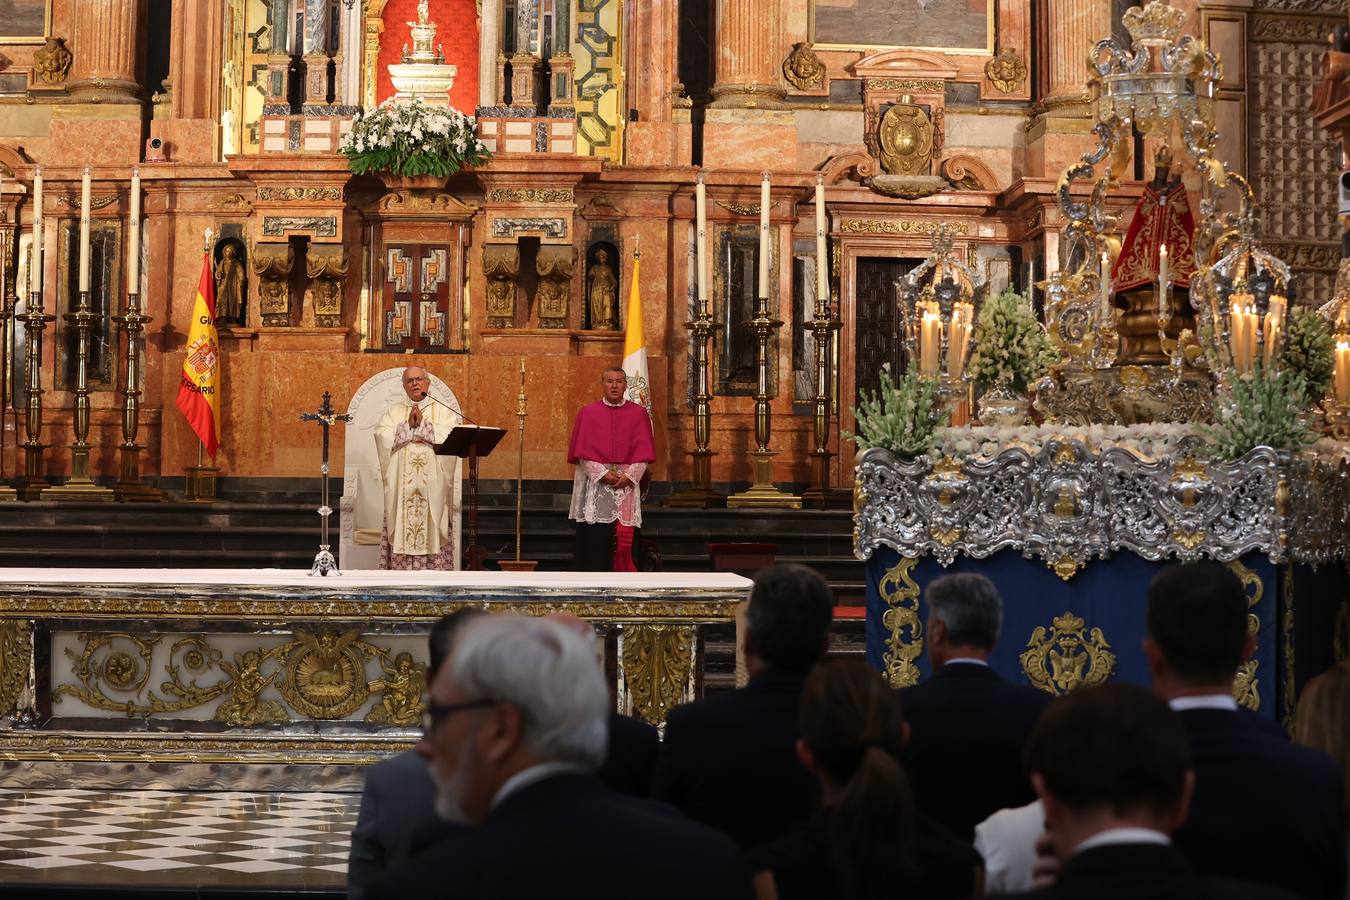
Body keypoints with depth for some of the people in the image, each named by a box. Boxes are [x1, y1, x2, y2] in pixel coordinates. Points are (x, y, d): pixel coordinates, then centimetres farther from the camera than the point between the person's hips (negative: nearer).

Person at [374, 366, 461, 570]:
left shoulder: (442, 410, 10)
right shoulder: (395, 410, 14)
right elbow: (381, 435, -1)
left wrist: (423, 424, -10)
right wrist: (408, 425, -10)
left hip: (433, 483, -1)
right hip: (401, 483, 1)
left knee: (431, 527, -7)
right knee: (402, 528, -6)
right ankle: (401, 569, -5)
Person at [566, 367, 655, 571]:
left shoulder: (639, 413, 7)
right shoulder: (588, 413, 5)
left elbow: (644, 452, 4)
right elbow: (582, 451, 0)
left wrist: (629, 476, -10)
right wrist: (602, 473, -12)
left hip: (628, 485, 1)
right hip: (595, 484, -1)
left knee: (626, 539, -2)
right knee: (596, 539, -7)